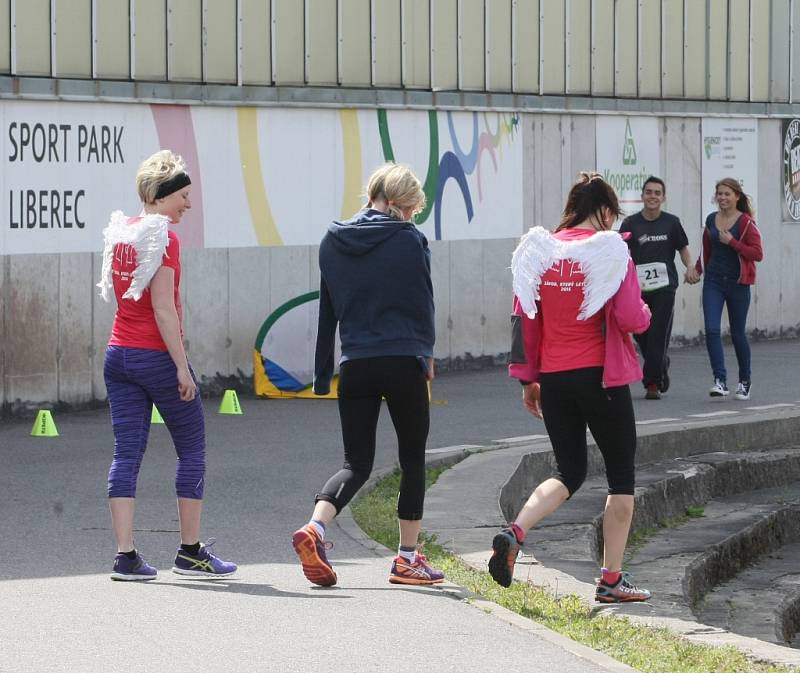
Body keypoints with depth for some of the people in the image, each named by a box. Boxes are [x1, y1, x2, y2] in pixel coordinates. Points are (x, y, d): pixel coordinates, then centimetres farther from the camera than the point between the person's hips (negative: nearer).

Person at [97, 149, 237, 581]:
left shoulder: (121, 233, 11)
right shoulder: (162, 238, -12)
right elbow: (163, 307, -18)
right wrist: (182, 366, -17)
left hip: (118, 352, 7)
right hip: (156, 355, -7)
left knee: (127, 453, 3)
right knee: (192, 449, 6)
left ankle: (125, 556, -3)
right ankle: (190, 552, 9)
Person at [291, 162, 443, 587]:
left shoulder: (333, 242, 8)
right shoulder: (409, 240, -4)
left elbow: (327, 310, 12)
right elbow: (424, 302, 3)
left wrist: (322, 375, 16)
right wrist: (425, 354, 19)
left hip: (355, 367, 4)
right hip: (404, 364, -3)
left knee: (357, 463, 9)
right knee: (413, 459, 11)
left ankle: (314, 528, -17)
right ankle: (408, 559, 11)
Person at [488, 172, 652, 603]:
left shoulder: (539, 251, 4)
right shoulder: (609, 251, -9)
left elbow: (523, 319, 5)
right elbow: (631, 319, -14)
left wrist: (527, 379, 13)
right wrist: (645, 312, 10)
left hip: (553, 378, 5)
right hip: (600, 375, -4)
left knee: (569, 471, 17)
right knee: (621, 474, 10)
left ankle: (514, 532, -9)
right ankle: (611, 579, 7)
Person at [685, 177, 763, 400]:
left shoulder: (746, 223, -6)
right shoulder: (711, 220, 9)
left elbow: (758, 254, -12)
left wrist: (732, 242, -17)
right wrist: (697, 269, 5)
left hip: (737, 283, -4)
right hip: (713, 282, 4)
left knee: (738, 334, 6)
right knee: (712, 330, -13)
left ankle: (745, 381, 25)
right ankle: (720, 381, -16)